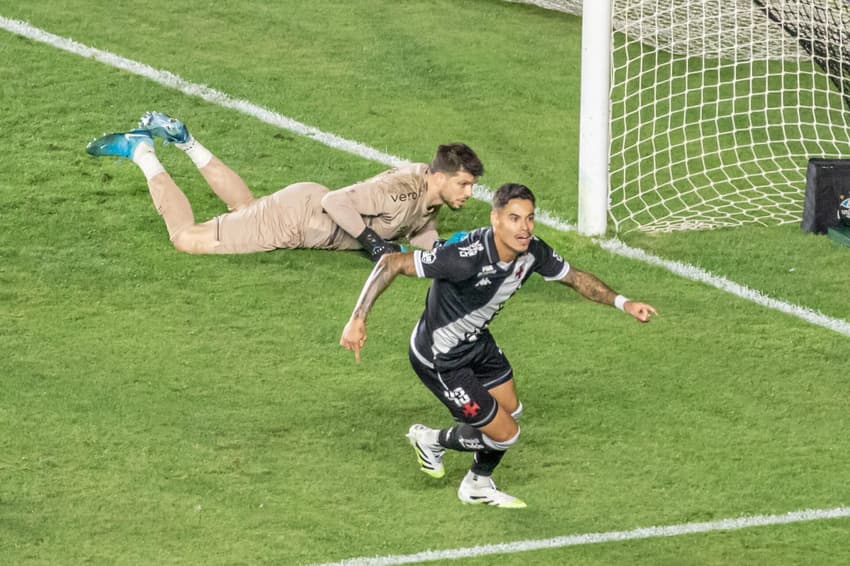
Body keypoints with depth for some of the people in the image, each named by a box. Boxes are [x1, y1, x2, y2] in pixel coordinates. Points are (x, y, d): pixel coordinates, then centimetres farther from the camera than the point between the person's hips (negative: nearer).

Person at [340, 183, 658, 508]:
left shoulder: (532, 252, -15)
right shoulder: (467, 258, -39)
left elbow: (574, 277, 5)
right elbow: (392, 264, -36)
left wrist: (623, 303, -4)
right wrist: (358, 319, -40)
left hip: (476, 342, 8)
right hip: (441, 359, -8)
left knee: (510, 411, 23)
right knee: (505, 434, -1)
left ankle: (478, 487, 49)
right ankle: (433, 441, 27)